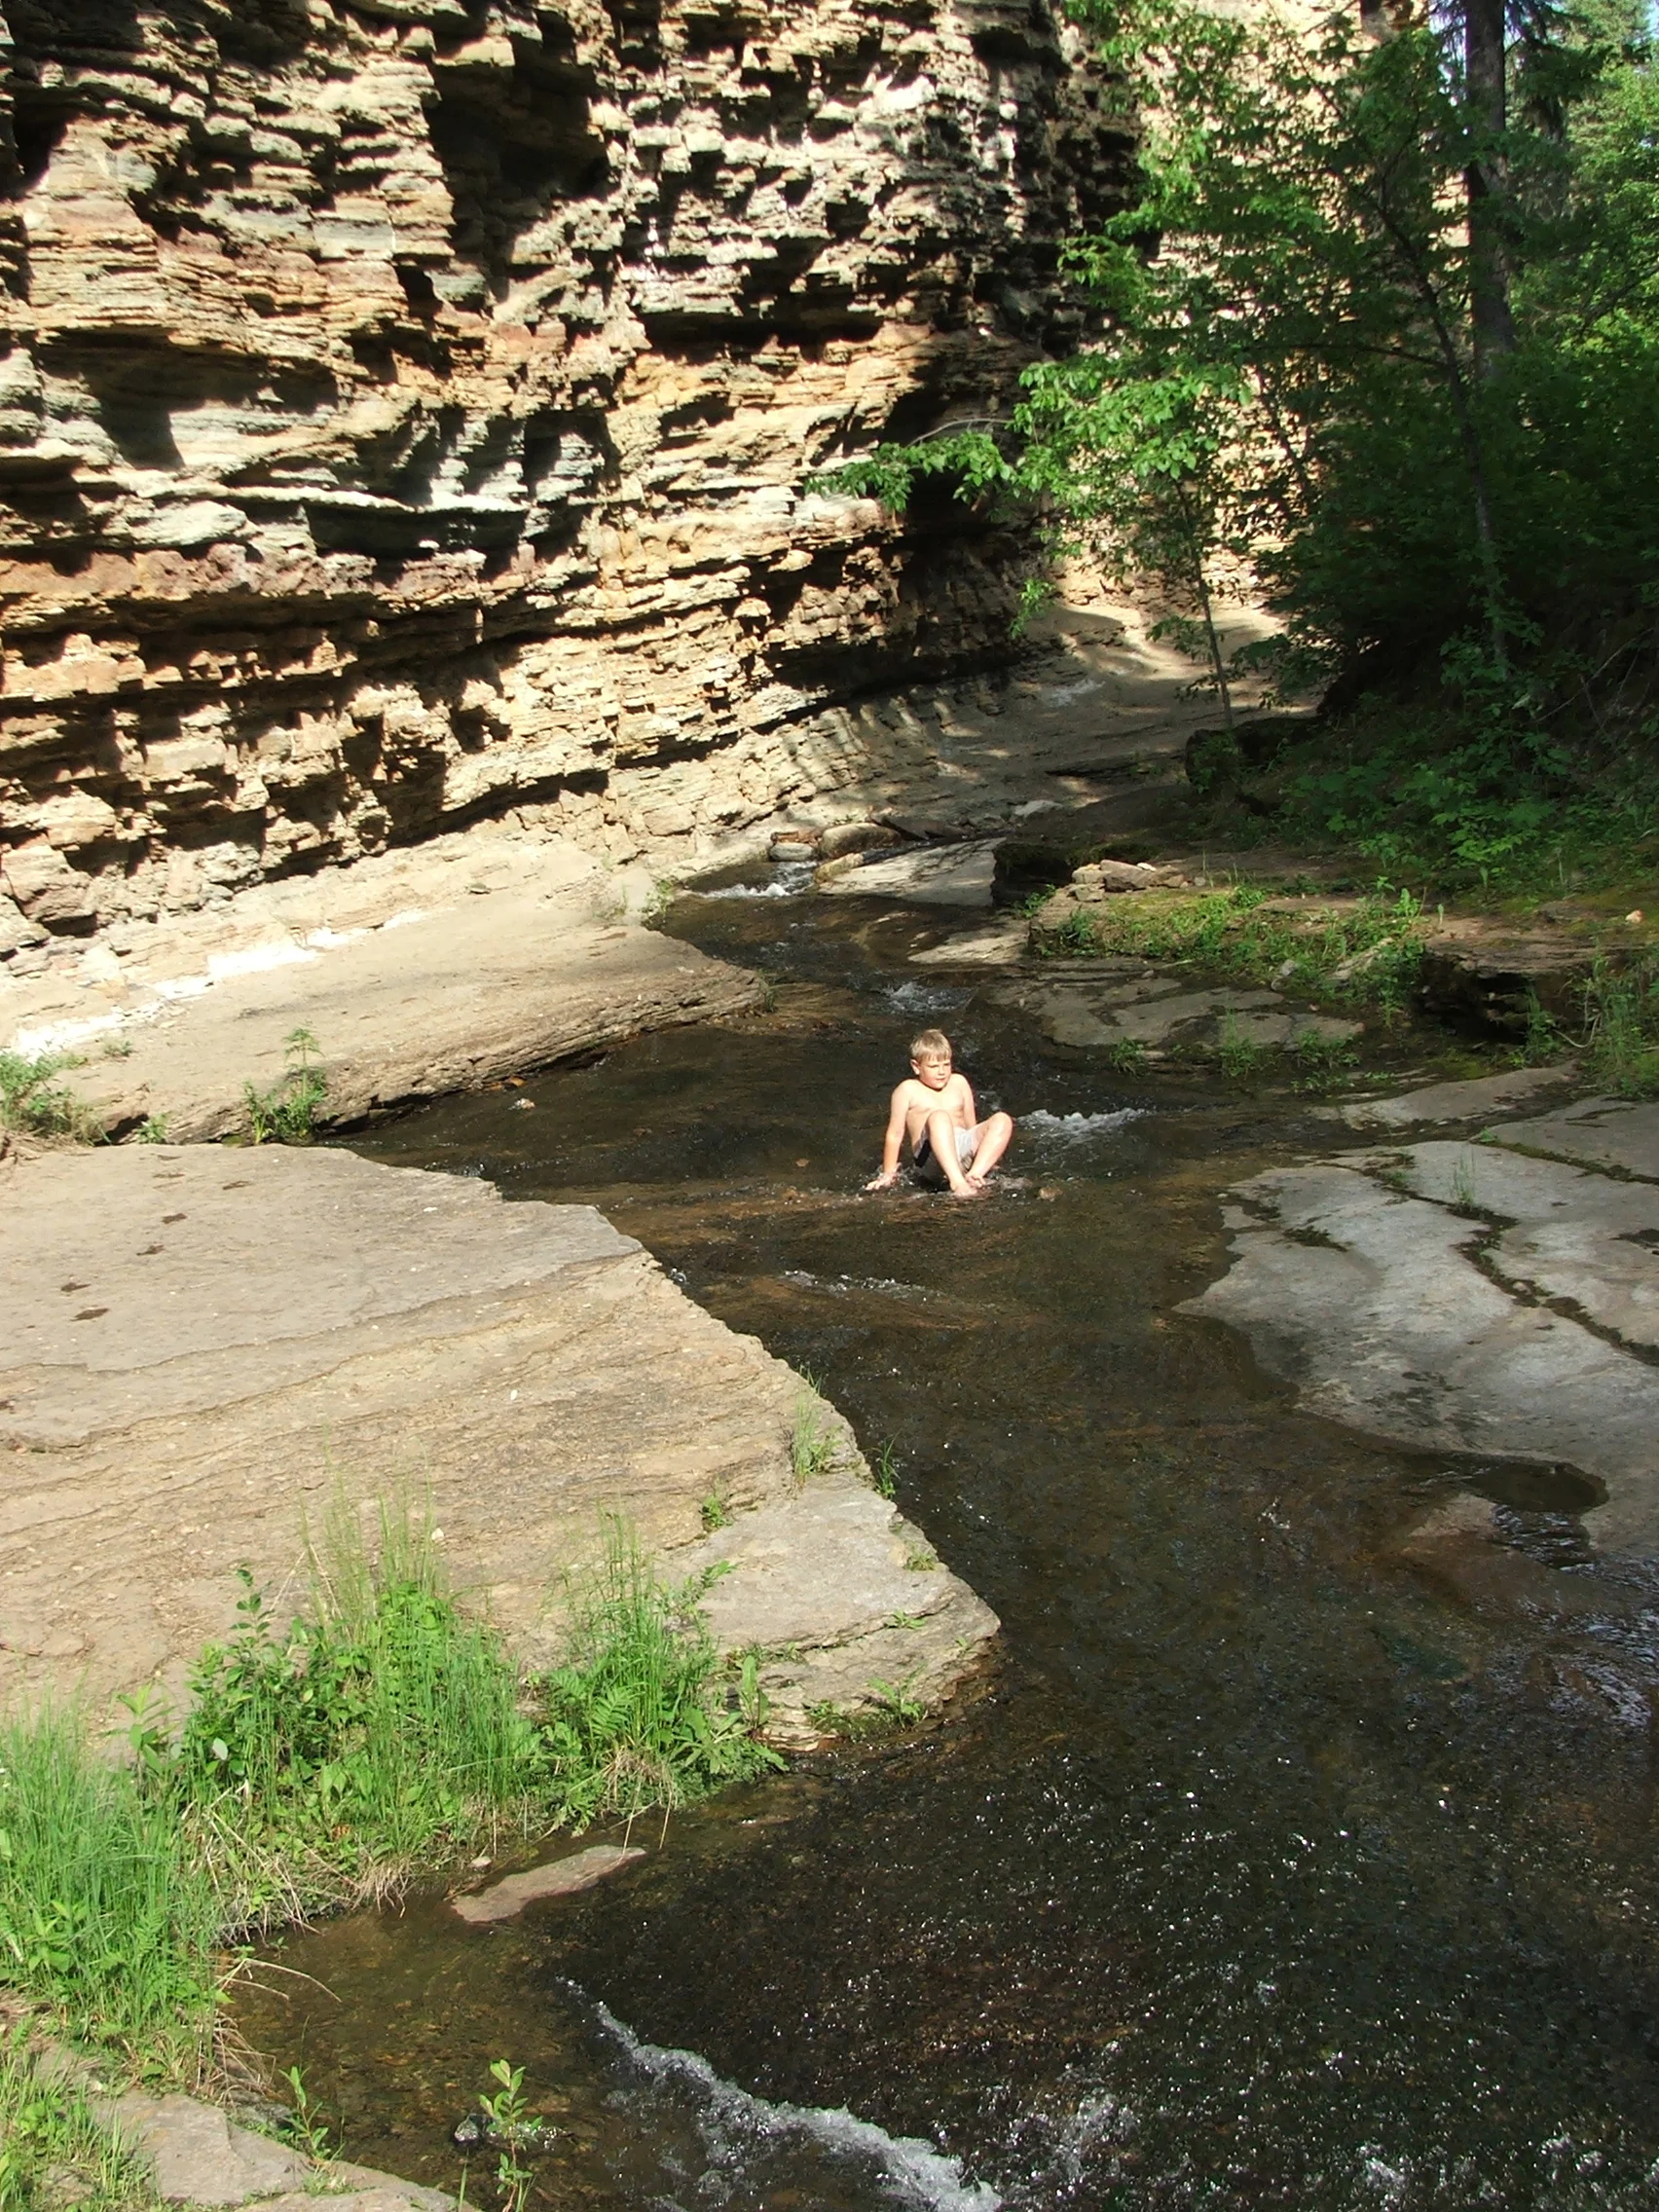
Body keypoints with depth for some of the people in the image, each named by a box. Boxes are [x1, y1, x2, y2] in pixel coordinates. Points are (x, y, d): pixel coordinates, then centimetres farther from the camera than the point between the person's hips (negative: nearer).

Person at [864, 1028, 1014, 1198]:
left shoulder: (959, 1083, 21)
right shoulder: (908, 1090, 9)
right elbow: (895, 1134, 7)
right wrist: (888, 1174, 6)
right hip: (931, 1159, -5)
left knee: (1002, 1120, -18)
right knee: (939, 1117, -35)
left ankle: (974, 1176, -33)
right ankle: (957, 1183, -51)